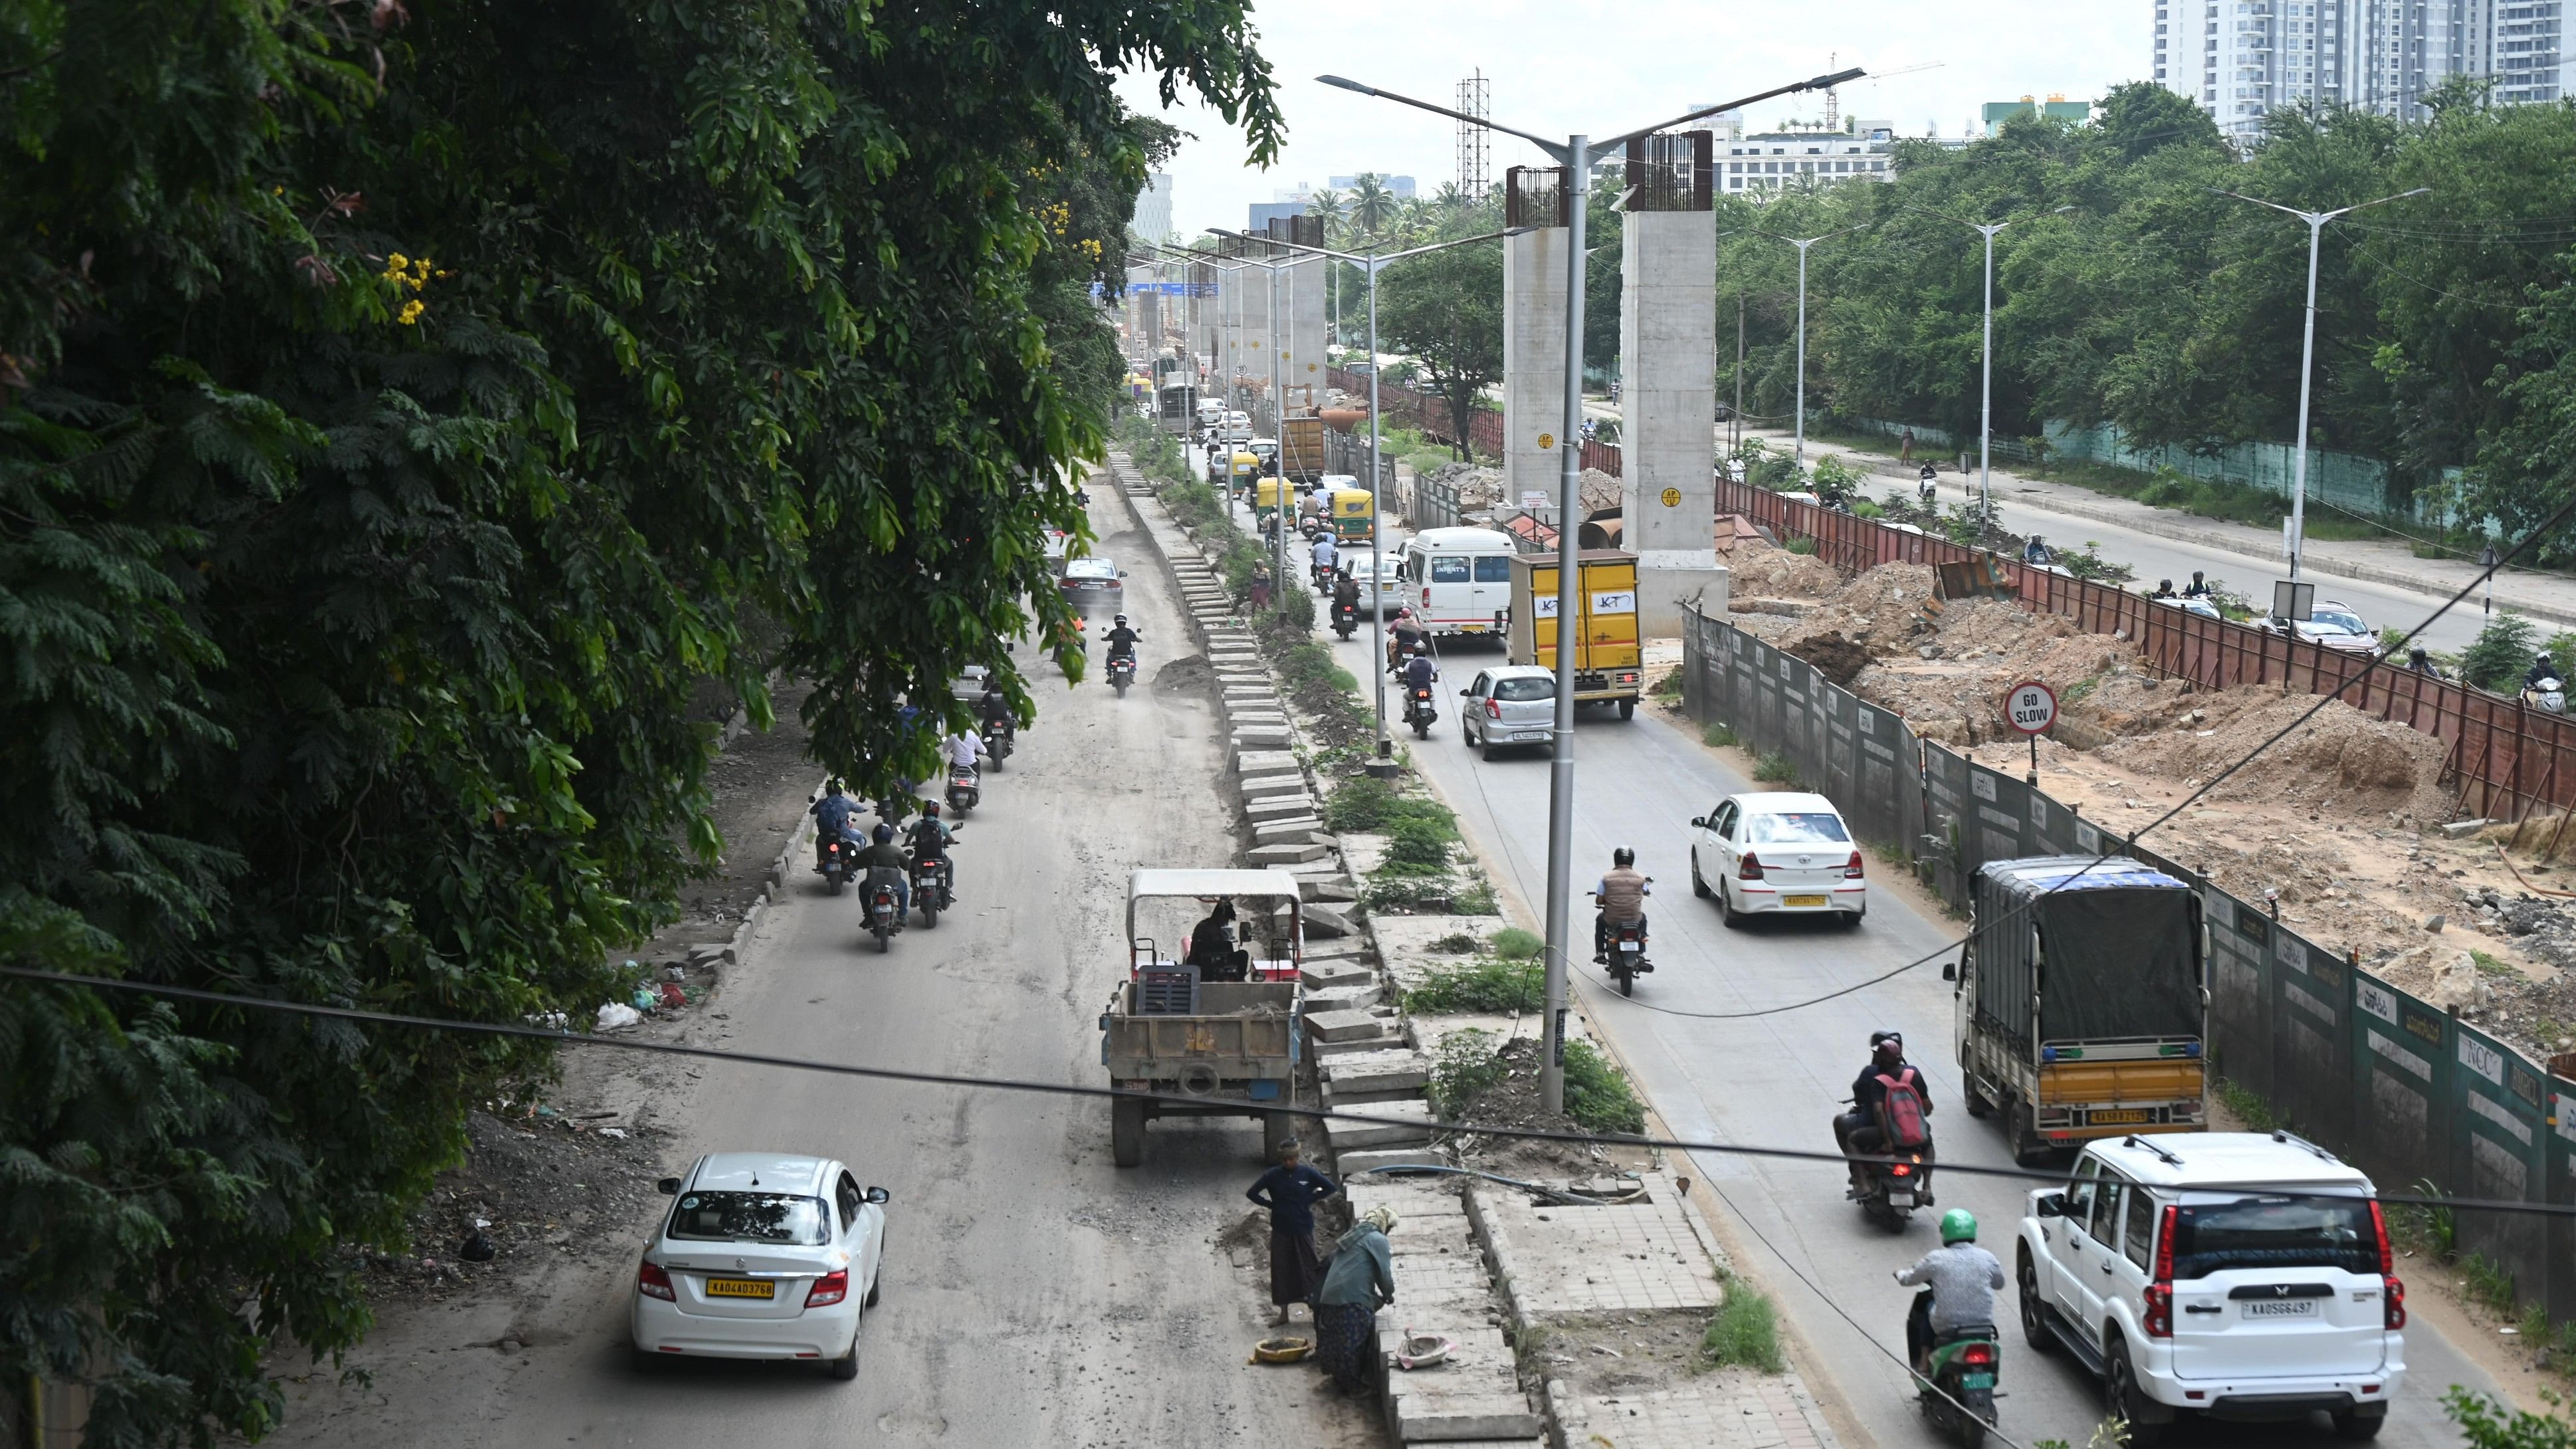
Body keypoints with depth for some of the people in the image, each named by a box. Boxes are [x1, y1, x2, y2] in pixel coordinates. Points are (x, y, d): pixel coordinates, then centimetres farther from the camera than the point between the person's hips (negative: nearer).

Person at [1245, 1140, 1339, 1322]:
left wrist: (1311, 1200, -5)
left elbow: (1331, 1188, -1)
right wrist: (1271, 1205, -5)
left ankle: (1314, 1305, 15)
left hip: (1303, 1229, -1)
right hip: (1281, 1231, 1)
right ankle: (1283, 1312, 16)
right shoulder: (1273, 1176, -4)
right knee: (1281, 1270, 6)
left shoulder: (1307, 1174, -6)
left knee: (1309, 1267, 3)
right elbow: (1252, 1193, 2)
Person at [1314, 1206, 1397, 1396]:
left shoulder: (1352, 1236, 21)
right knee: (1356, 1344, 4)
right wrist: (1388, 1295, 15)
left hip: (1329, 1297, 8)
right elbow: (1384, 1273, -5)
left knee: (1337, 1343, 18)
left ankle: (1340, 1380, 29)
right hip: (1352, 1301, -8)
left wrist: (1376, 1297, 28)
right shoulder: (1377, 1240, -4)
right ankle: (1355, 1386, 12)